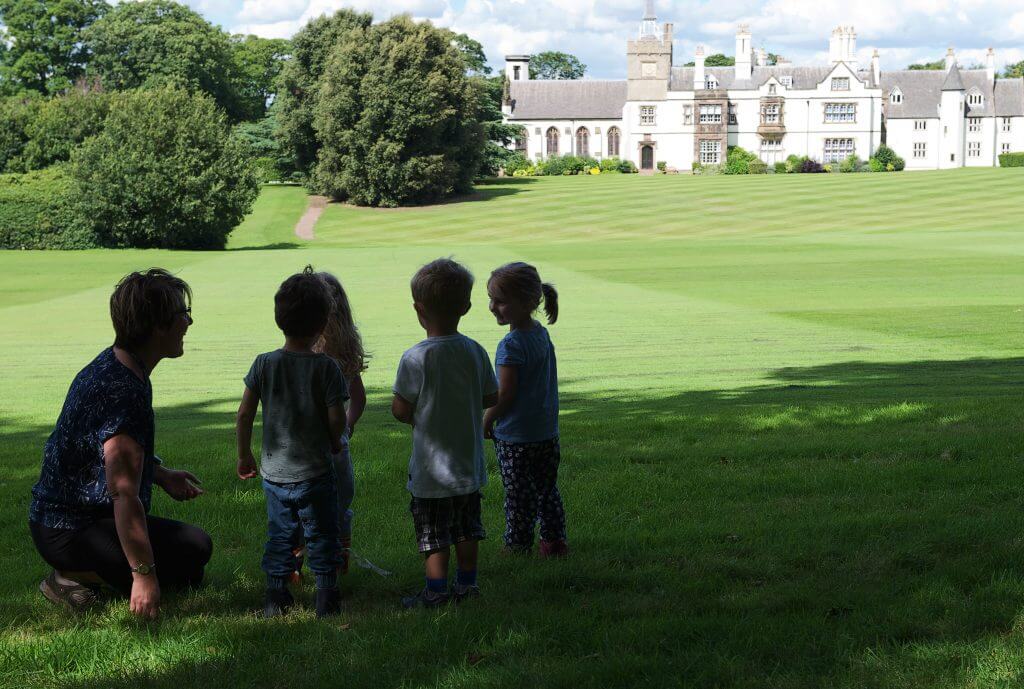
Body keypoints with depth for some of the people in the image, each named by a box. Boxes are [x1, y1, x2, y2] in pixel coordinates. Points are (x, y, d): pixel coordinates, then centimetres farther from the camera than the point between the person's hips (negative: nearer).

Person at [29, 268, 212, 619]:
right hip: (69, 533, -10)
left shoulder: (109, 364, 6)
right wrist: (144, 575, -28)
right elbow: (124, 493, -30)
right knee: (195, 549, -13)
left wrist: (162, 475, 16)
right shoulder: (125, 392, -27)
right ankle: (76, 575, -9)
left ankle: (79, 571, 9)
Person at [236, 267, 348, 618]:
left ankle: (276, 596, 16)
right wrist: (334, 443, 10)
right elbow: (337, 418, -12)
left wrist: (244, 455, 11)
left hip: (274, 471, 3)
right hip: (315, 471, -3)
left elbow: (245, 412, -1)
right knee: (321, 537, 9)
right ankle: (326, 597, 9)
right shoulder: (326, 367, -12)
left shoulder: (264, 364, -4)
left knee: (279, 536, 15)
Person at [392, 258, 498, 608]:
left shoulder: (415, 358, -19)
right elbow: (491, 398, 4)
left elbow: (400, 410, -15)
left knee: (434, 534, 5)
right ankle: (467, 583, 26)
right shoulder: (475, 352, -5)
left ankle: (435, 592, 10)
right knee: (466, 527, 18)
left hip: (432, 467, -5)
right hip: (469, 464, 5)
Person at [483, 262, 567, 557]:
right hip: (548, 432, 8)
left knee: (518, 497, 5)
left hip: (516, 437, -8)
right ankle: (554, 541, 23)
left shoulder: (511, 345, -22)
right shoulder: (542, 334, 3)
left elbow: (505, 394, -21)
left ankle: (517, 546, 13)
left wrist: (487, 421, -5)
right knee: (547, 489, 17)